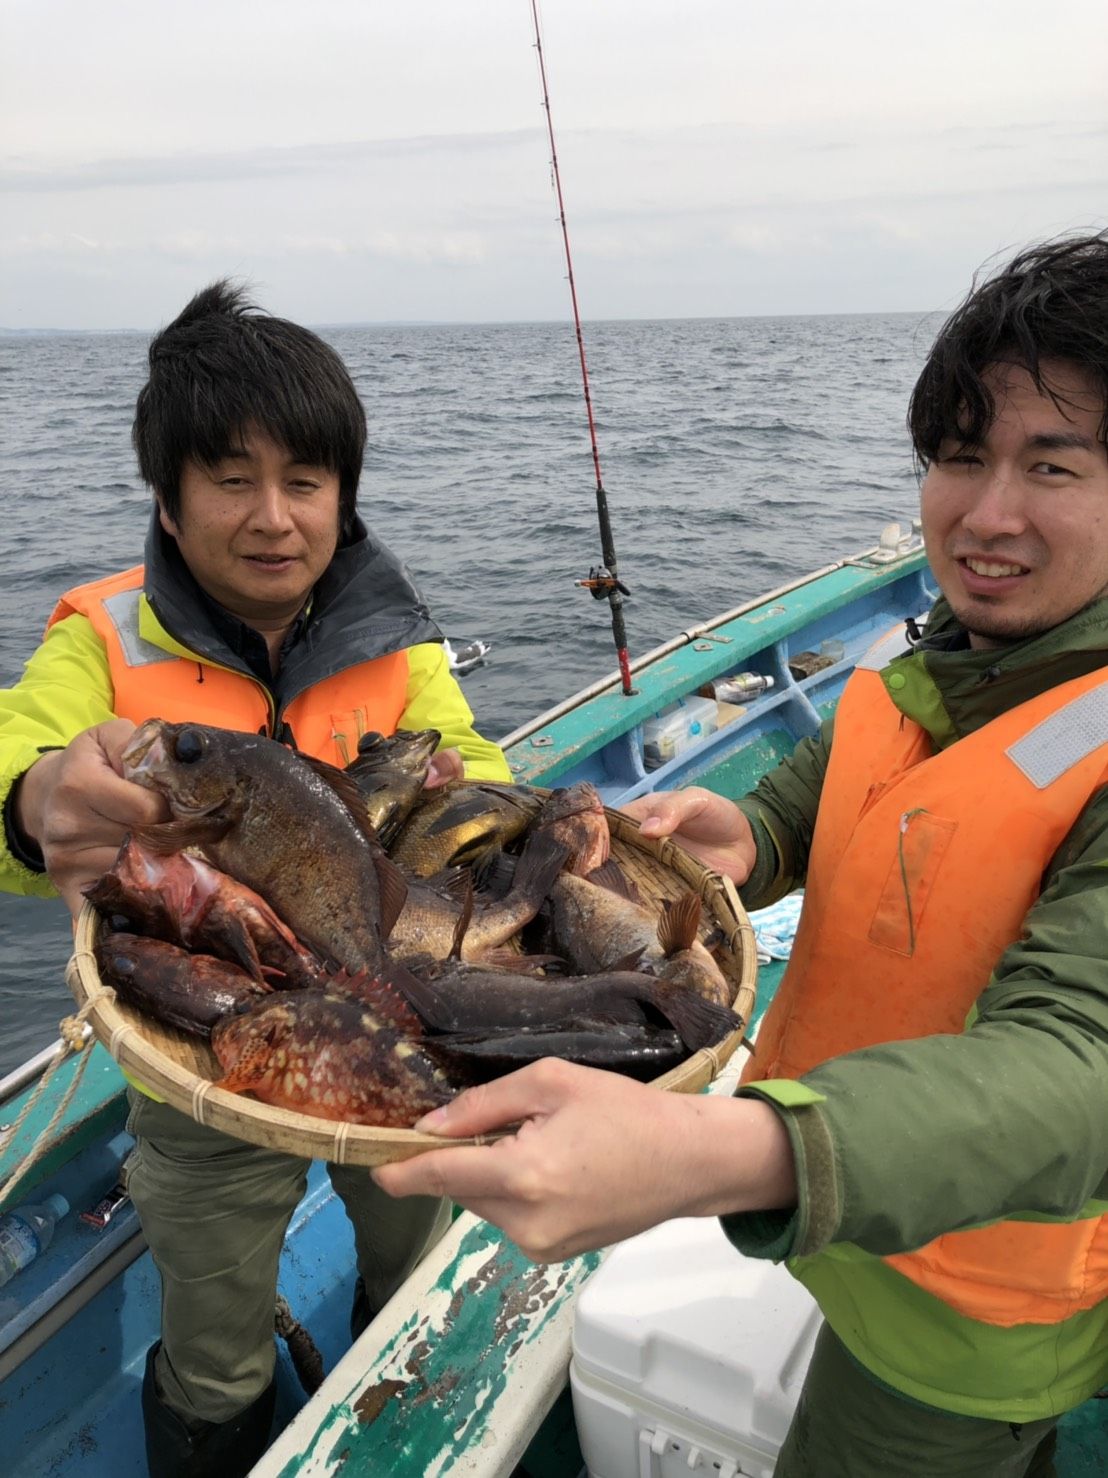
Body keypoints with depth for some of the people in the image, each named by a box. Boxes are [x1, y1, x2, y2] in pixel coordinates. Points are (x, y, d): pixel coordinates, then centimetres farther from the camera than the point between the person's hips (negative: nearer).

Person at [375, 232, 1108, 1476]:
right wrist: (738, 841, -23)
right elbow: (816, 806, 3)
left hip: (960, 1304, -6)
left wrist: (719, 1156, -60)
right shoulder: (919, 665, -7)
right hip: (848, 1211, 6)